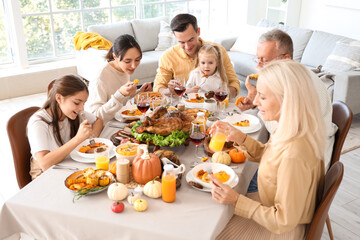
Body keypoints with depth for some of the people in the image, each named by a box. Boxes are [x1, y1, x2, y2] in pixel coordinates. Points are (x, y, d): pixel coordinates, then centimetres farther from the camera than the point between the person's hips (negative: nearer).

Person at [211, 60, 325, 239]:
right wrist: (240, 138, -7)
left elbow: (284, 222, -28)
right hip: (272, 204, 8)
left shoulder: (294, 156, -38)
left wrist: (236, 201, -25)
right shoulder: (290, 129, -11)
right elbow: (265, 155, 9)